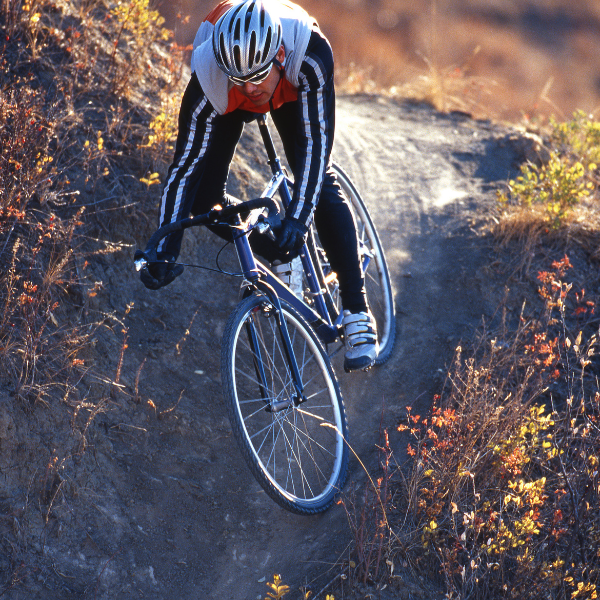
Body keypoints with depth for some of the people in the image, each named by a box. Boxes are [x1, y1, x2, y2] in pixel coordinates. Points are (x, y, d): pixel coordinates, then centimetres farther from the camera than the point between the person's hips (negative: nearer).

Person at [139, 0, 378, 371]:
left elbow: (316, 141, -41)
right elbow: (185, 165, -36)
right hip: (229, 105, 1)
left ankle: (357, 313, -12)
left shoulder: (310, 55, -44)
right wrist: (165, 251, -41)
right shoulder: (209, 82, -41)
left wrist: (298, 218, -52)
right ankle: (277, 256, 12)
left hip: (292, 91, -1)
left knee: (321, 185, -17)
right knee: (205, 200, -15)